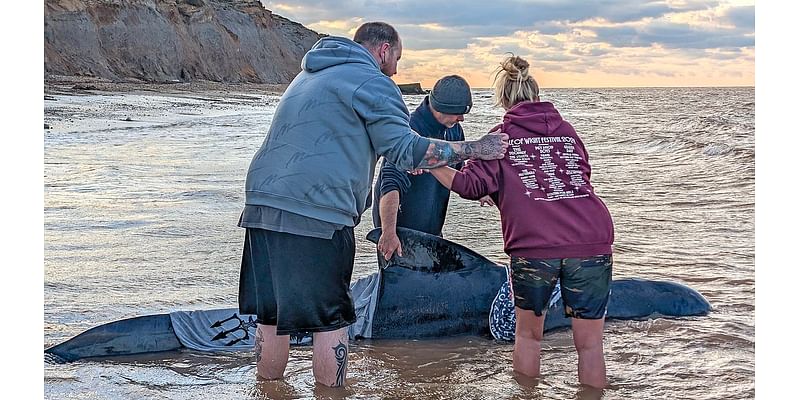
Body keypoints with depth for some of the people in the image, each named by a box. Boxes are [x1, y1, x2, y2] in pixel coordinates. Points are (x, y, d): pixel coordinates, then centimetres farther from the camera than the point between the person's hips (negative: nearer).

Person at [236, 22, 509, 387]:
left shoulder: (310, 75, 28)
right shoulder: (371, 81, -1)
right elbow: (405, 149, -9)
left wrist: (405, 157, 38)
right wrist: (475, 149, -1)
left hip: (262, 204, 8)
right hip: (317, 215, -8)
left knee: (270, 315, 13)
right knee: (329, 320, 2)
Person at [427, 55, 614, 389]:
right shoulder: (567, 130, 20)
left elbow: (470, 185, 0)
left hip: (534, 248, -2)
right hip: (593, 242, 2)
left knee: (528, 333, 20)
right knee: (589, 343, 10)